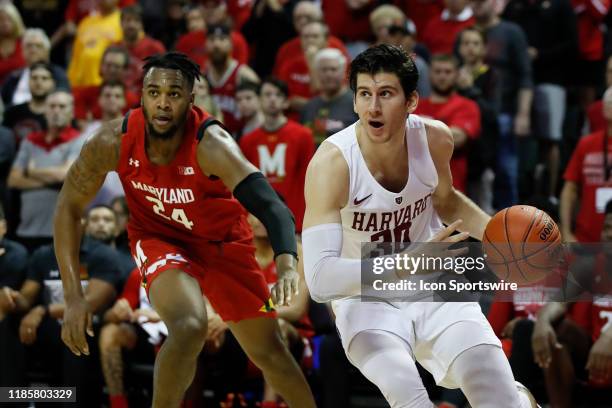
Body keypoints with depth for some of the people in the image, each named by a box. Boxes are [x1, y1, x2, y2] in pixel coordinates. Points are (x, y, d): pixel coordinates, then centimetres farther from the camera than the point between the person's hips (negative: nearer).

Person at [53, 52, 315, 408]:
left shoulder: (211, 144, -34)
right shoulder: (113, 143, -26)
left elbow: (270, 205, -47)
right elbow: (69, 208, -12)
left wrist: (287, 265, -66)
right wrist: (73, 296, -18)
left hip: (223, 241, 1)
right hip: (159, 239, 0)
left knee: (269, 351, 11)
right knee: (189, 328, -30)